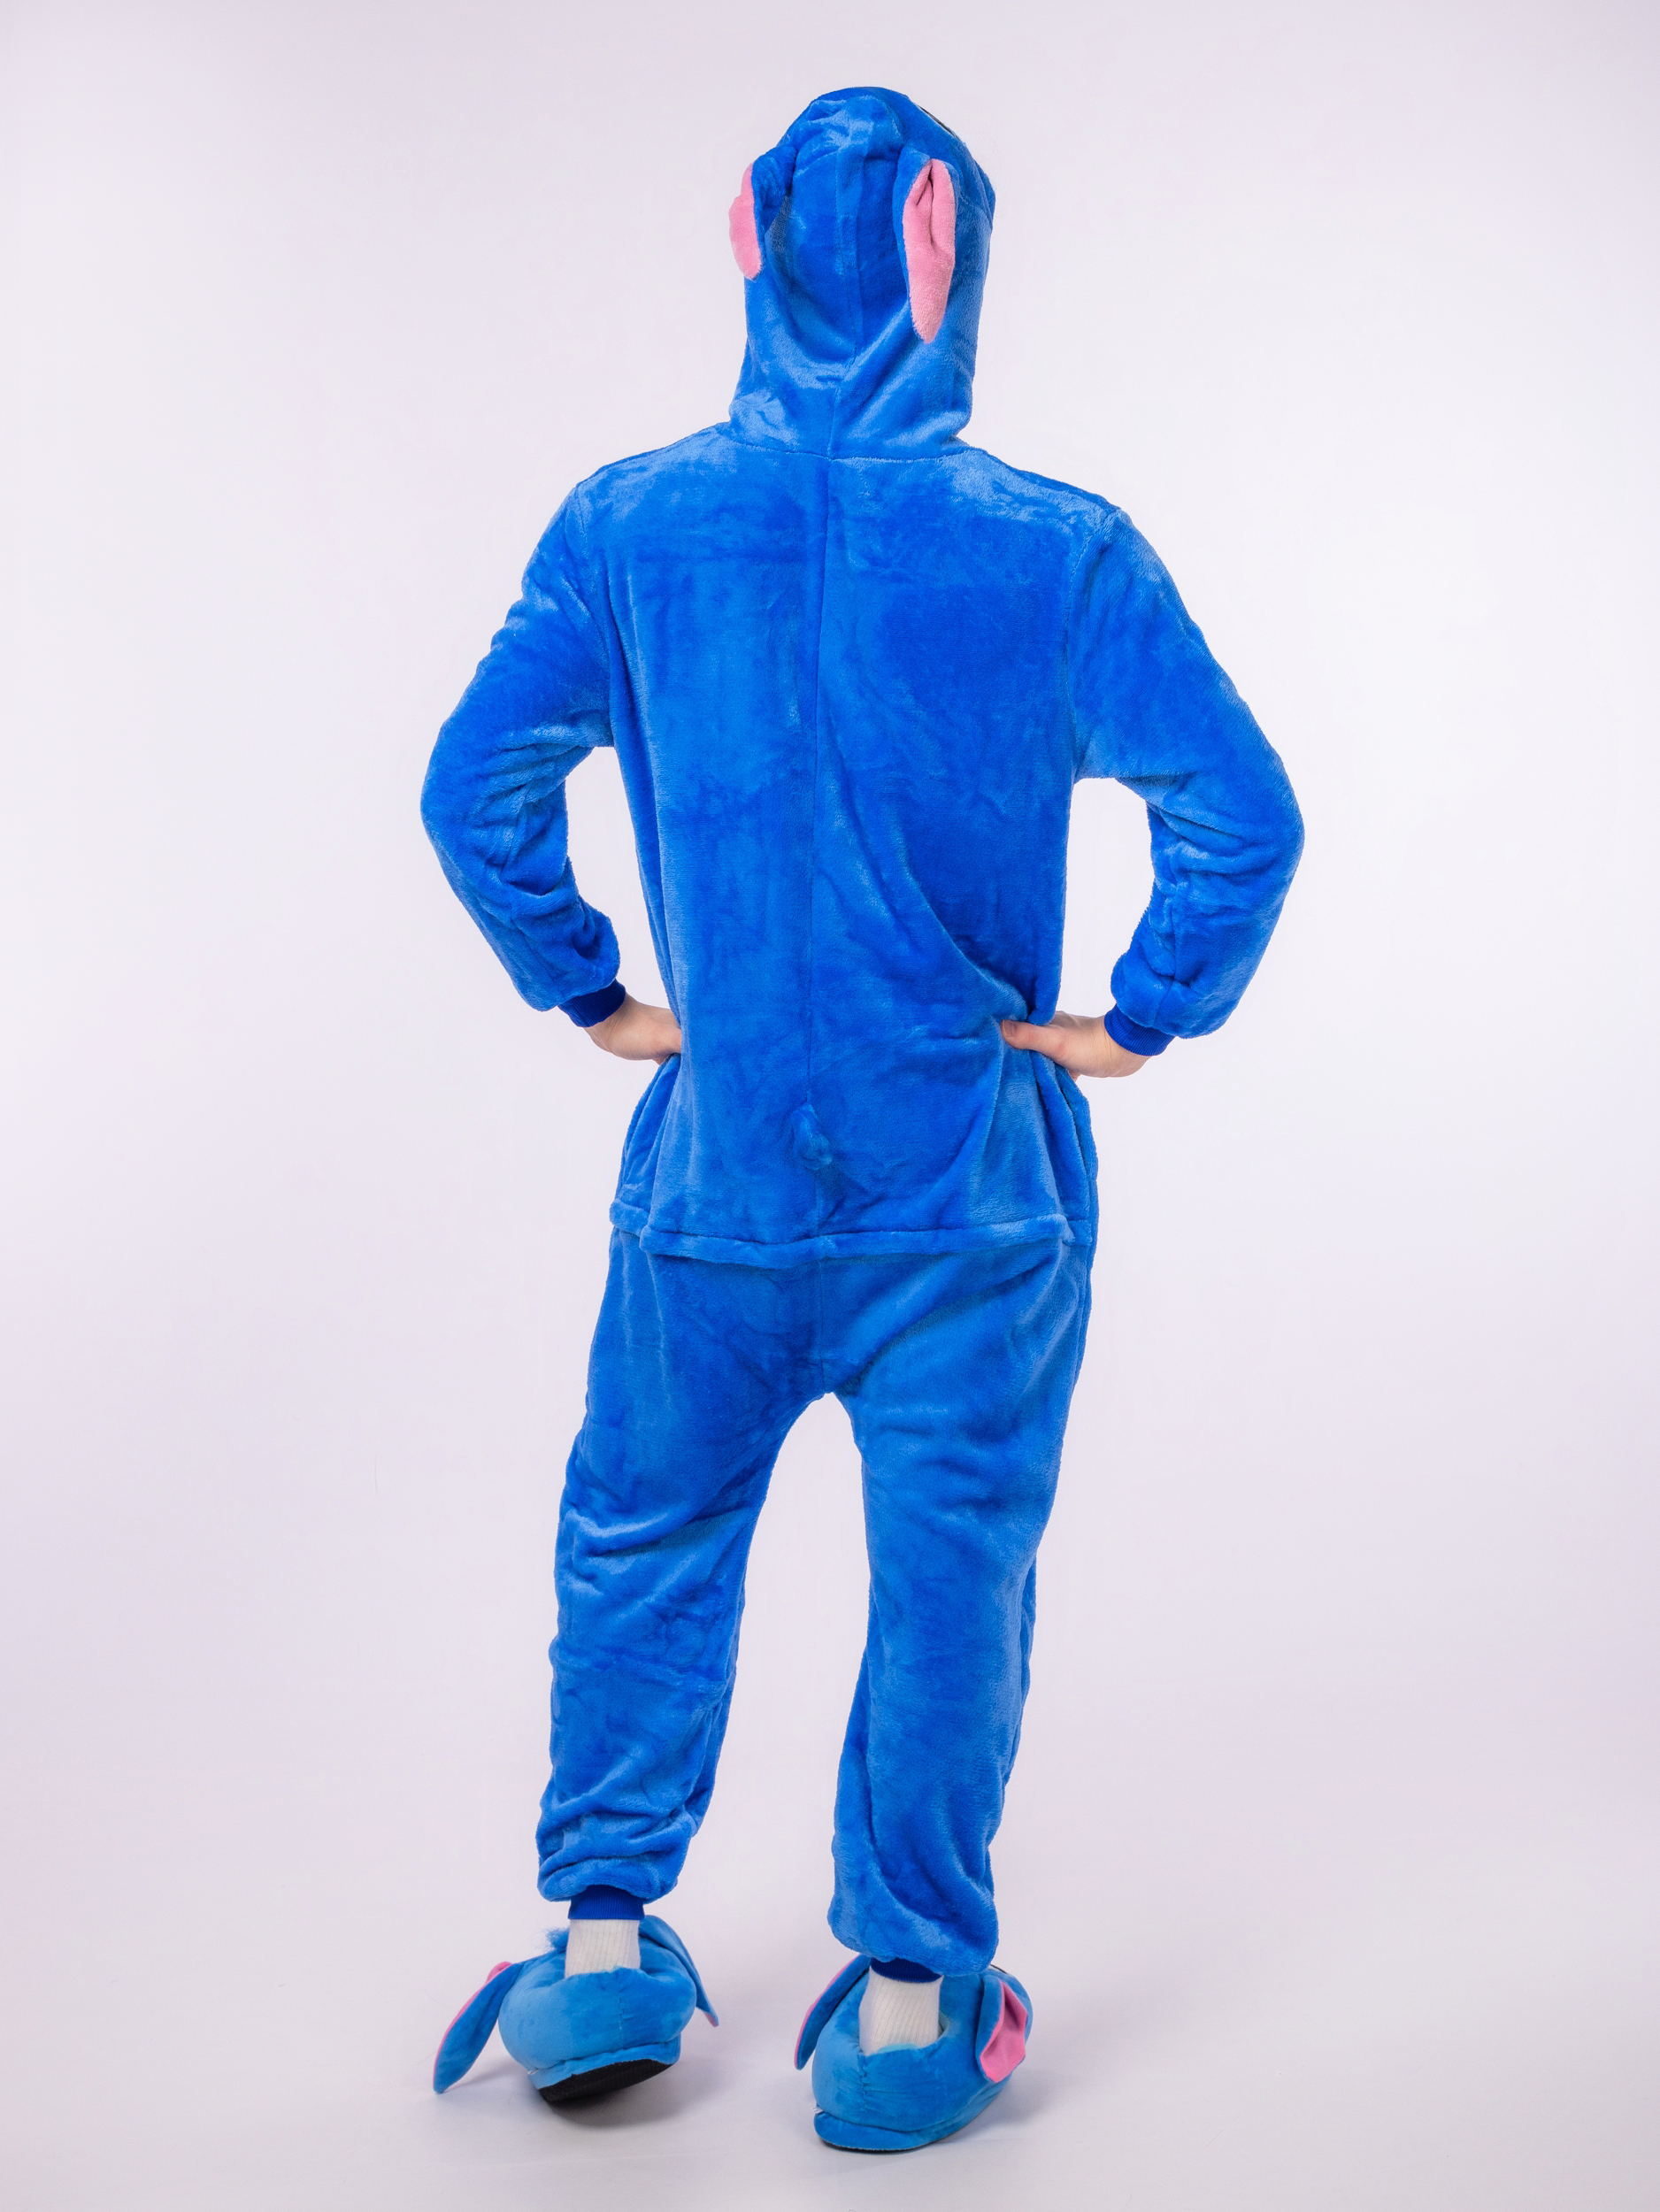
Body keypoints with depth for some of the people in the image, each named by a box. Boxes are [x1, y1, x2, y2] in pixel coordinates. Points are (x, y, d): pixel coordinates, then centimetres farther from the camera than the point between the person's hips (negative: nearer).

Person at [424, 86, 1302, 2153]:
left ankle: (605, 1942, 28)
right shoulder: (1057, 550, -9)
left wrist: (592, 992, 6)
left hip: (714, 1173, 2)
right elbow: (1242, 813, -13)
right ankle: (912, 2006, 20)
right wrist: (1142, 1016, -2)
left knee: (644, 1542, 19)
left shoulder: (623, 526, -3)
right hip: (977, 1182, -1)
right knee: (949, 1572, 10)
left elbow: (475, 785, -3)